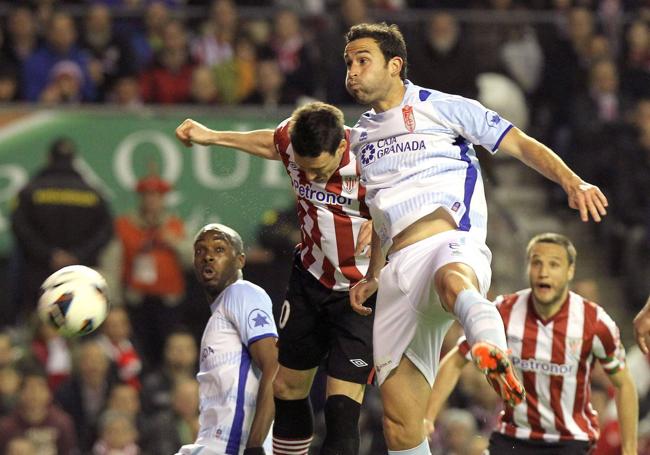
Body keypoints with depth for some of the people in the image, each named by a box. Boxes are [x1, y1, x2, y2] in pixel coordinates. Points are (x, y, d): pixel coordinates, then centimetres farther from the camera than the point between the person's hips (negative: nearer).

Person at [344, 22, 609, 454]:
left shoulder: (443, 108, 6)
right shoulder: (362, 135, 23)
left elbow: (522, 144, 3)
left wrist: (572, 181, -12)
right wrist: (372, 277, 33)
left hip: (453, 245, -6)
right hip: (399, 269, 6)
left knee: (451, 279, -46)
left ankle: (495, 355, -77)